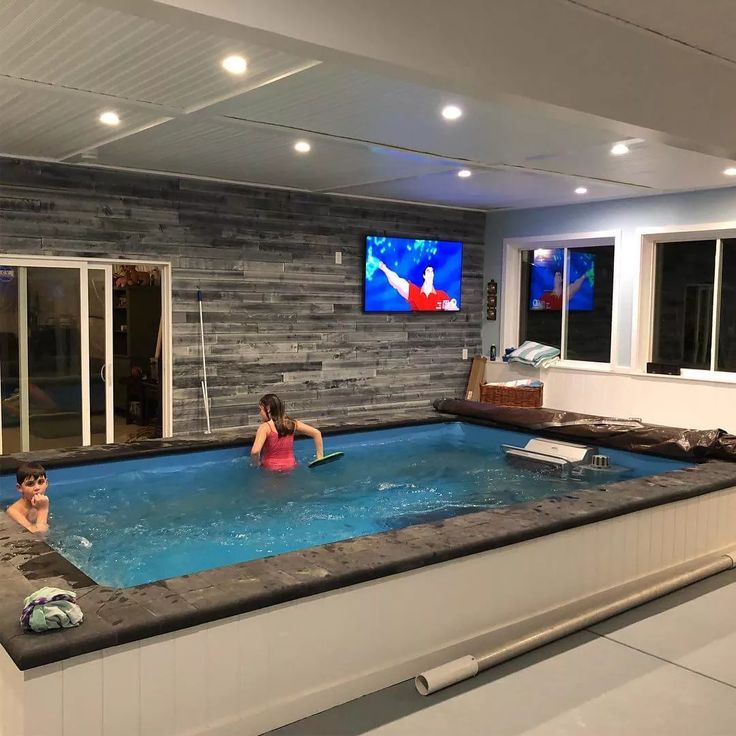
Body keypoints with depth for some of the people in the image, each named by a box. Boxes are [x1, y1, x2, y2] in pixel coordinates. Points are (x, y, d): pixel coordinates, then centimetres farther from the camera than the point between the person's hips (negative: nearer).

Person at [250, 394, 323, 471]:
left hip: (271, 470, -6)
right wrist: (320, 456, 10)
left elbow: (255, 451, -28)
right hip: (291, 467, 6)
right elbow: (317, 433, 5)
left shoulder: (265, 427, -13)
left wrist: (255, 464, -8)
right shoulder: (292, 423, 2)